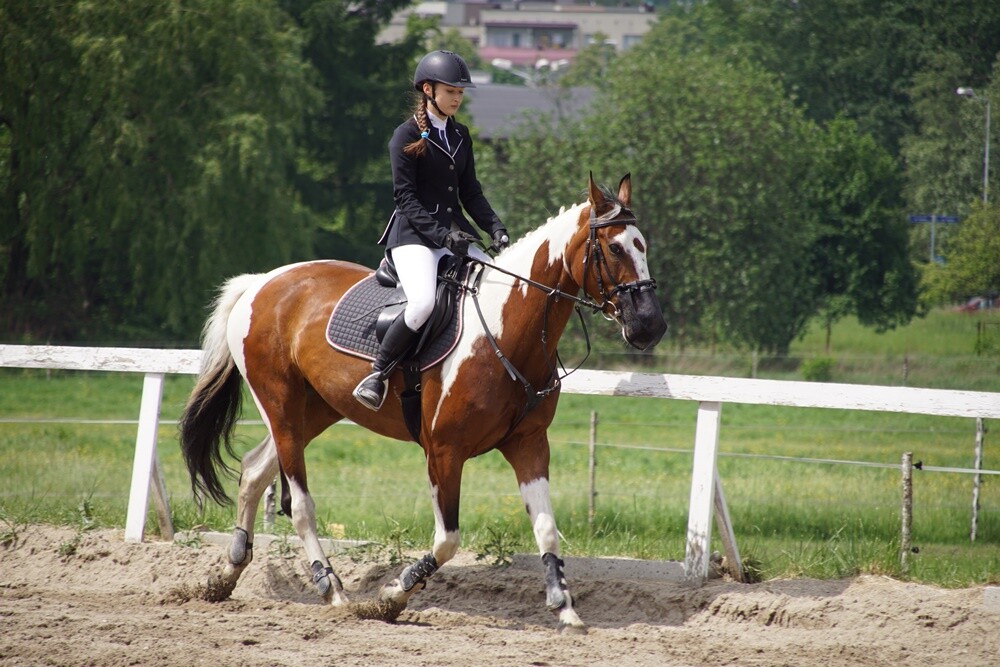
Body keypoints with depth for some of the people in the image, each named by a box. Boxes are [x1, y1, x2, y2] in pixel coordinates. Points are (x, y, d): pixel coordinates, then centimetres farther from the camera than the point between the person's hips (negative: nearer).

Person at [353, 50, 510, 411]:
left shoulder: (460, 135, 16)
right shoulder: (407, 136, -4)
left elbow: (470, 192, 17)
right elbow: (404, 196, -10)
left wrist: (496, 230, 1)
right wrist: (441, 234, -20)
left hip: (456, 234, 7)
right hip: (414, 235, -7)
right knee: (423, 301, -32)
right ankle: (376, 374, -19)